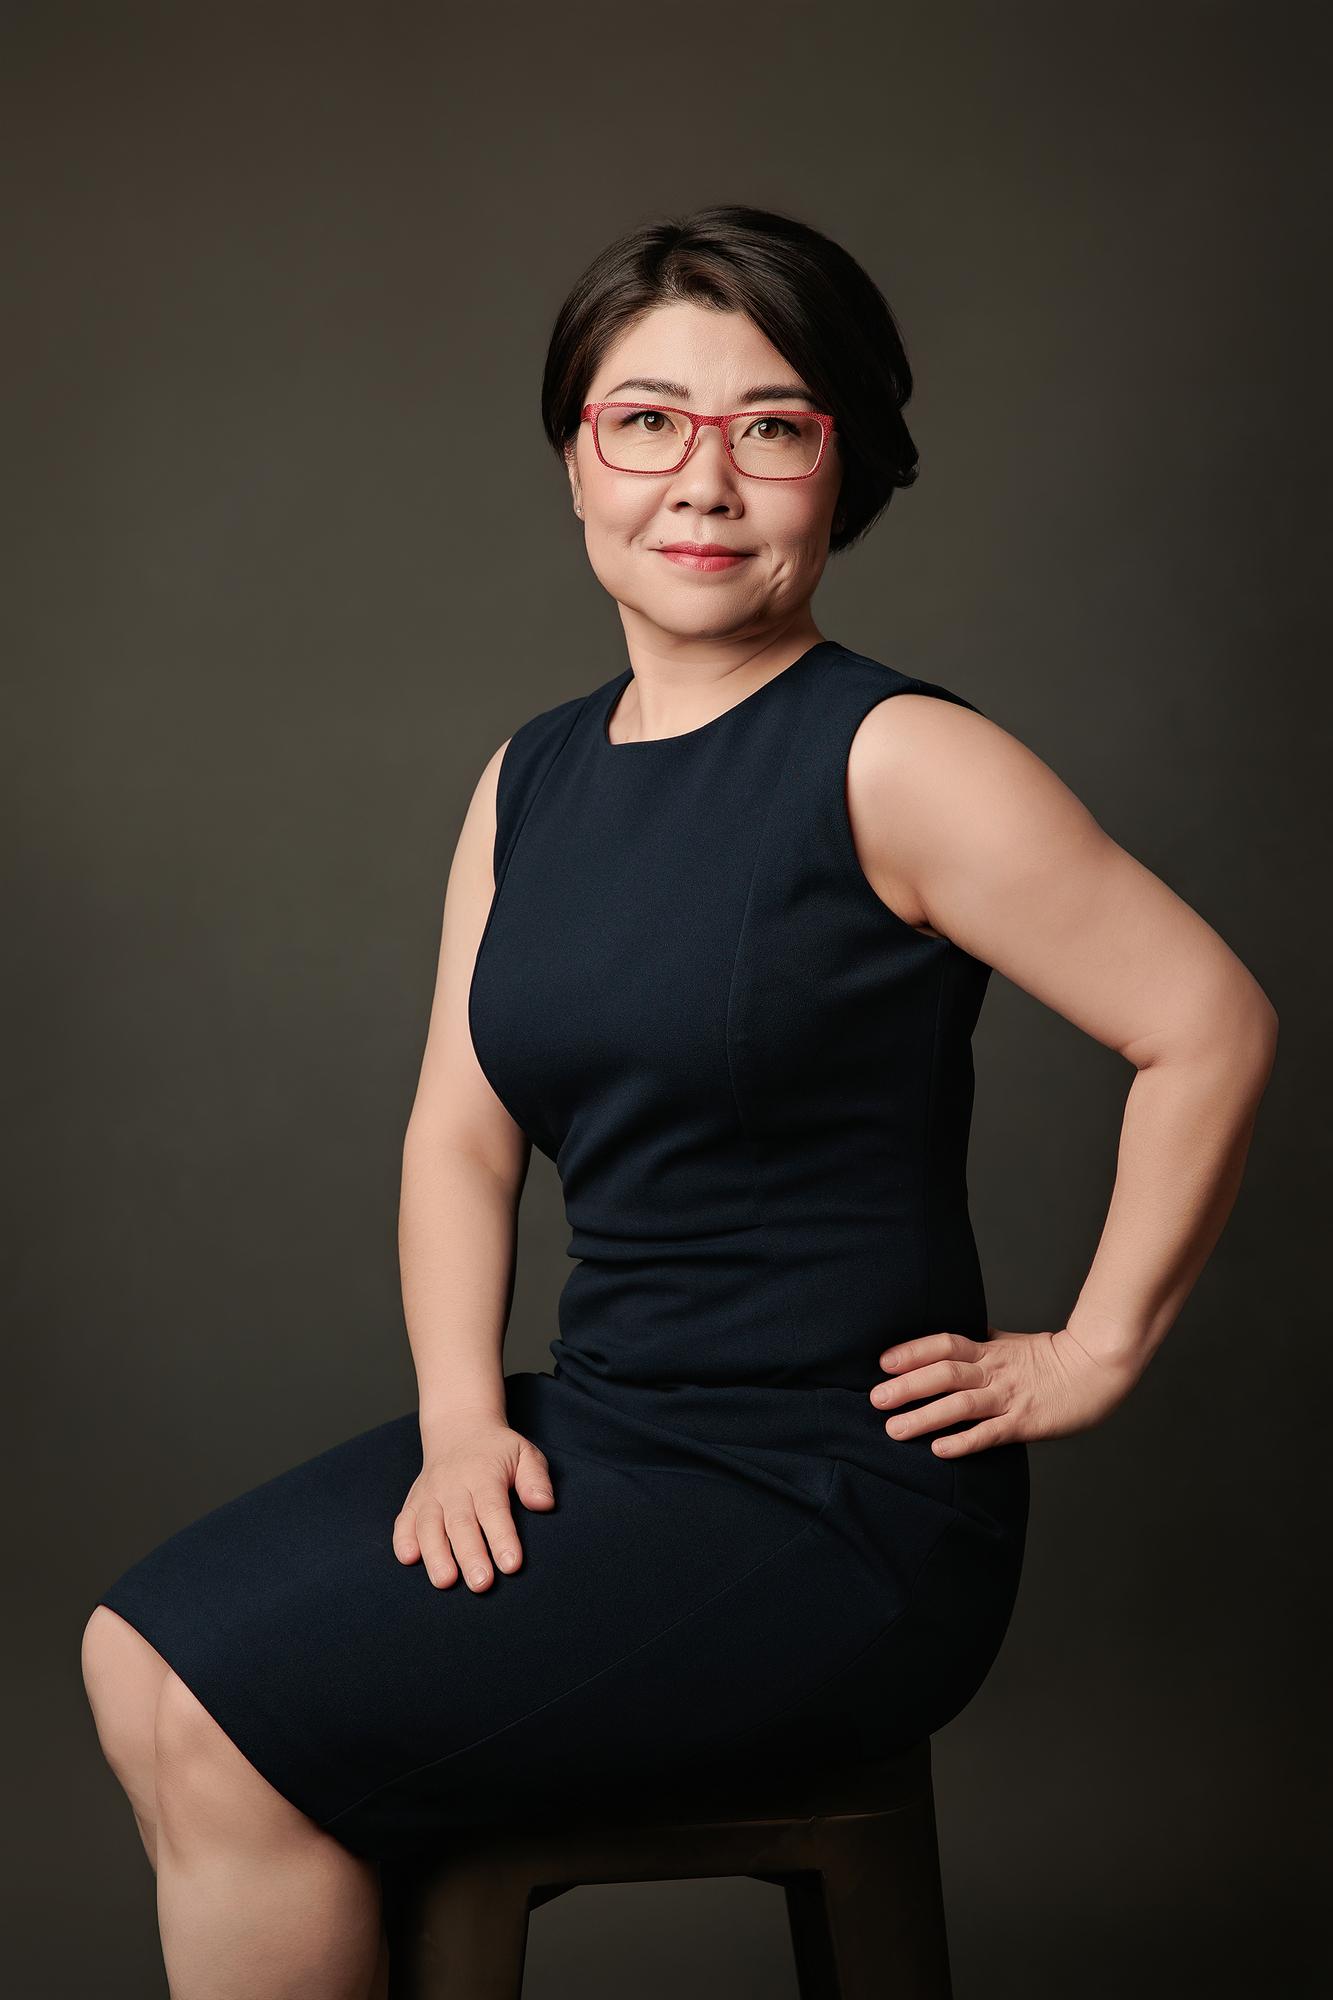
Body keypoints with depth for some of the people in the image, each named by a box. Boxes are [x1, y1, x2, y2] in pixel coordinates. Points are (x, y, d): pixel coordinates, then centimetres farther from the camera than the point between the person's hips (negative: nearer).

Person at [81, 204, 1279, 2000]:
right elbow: (460, 1133, 9)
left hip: (833, 1504, -7)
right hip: (592, 1429, 7)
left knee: (228, 1734, -13)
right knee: (137, 1661, 1)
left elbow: (1213, 1030, -15)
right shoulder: (533, 778, 9)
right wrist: (462, 1413, -6)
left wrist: (1097, 1351, -9)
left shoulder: (894, 761, -14)